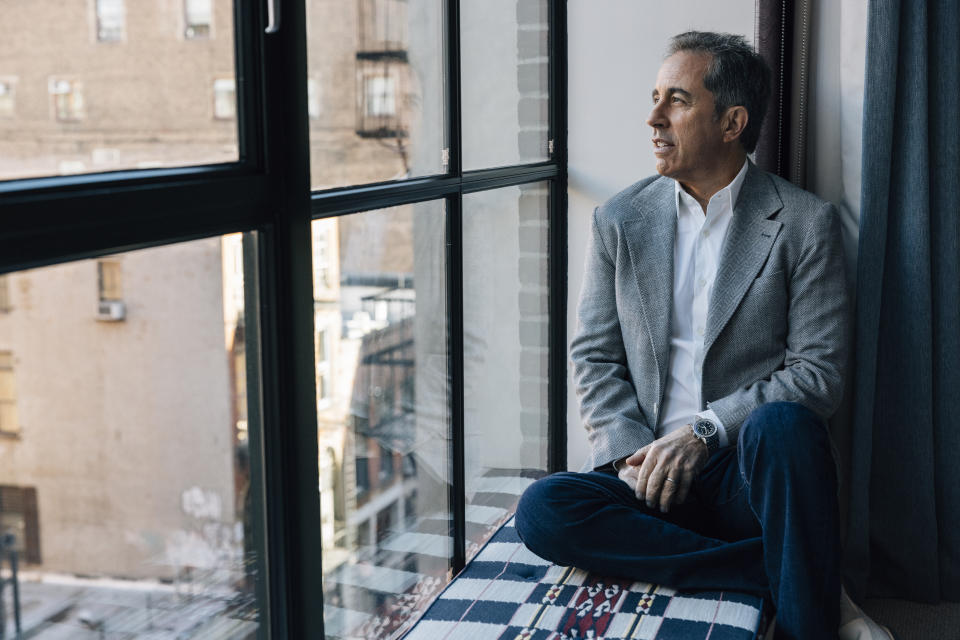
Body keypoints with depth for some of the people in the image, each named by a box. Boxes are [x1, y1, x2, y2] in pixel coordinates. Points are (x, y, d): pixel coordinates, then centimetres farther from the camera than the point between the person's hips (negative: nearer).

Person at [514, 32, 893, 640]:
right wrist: (634, 451, -9)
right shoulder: (619, 221, 9)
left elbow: (820, 371, -5)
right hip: (645, 467, 4)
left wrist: (705, 430, -17)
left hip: (751, 466, -3)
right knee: (542, 509, -25)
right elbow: (594, 358, 8)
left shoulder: (805, 223, 0)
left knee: (783, 422, -36)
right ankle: (796, 576, -21)